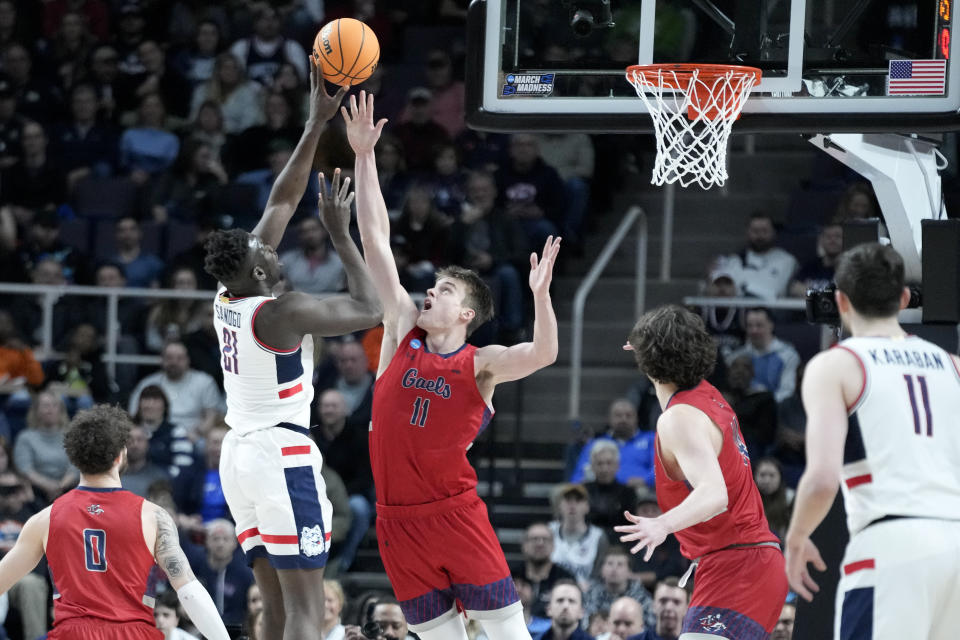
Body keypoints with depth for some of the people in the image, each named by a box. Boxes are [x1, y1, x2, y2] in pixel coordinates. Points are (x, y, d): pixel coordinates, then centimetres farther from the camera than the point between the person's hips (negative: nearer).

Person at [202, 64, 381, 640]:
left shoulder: (228, 299, 7)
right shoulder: (277, 313, -16)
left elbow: (281, 203, 12)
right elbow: (370, 310, -12)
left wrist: (317, 125, 12)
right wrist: (341, 234, -7)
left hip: (240, 453, 9)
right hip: (282, 455, -9)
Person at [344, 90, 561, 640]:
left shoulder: (480, 365, -4)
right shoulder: (404, 331, 7)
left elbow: (543, 353, -22)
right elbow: (376, 242, 4)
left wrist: (541, 295, -39)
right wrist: (364, 157, 0)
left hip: (456, 514, -4)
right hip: (399, 521, 4)